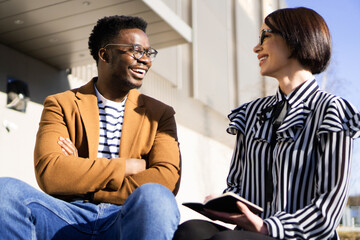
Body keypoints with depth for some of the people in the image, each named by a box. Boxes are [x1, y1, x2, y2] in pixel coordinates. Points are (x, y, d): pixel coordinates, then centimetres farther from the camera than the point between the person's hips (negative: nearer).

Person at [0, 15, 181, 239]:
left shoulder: (160, 114, 13)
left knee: (153, 197, -36)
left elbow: (168, 179, -5)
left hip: (129, 219, -1)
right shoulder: (61, 105, 10)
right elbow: (48, 173, -9)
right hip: (69, 219, 1)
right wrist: (129, 167, -8)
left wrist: (79, 172, -7)